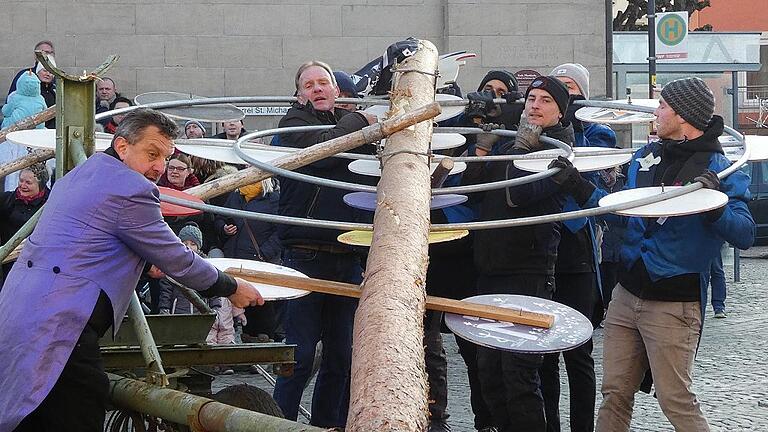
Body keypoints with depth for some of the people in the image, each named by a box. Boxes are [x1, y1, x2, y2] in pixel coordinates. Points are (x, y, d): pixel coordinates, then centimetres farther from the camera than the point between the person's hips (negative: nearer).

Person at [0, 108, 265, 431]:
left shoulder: (78, 174, 20)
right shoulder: (132, 189, -10)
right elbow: (176, 262, -5)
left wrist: (150, 260, 39)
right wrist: (232, 288, 10)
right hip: (56, 329, -10)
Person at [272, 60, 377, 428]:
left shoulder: (351, 123, 17)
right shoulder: (294, 123, 0)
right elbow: (322, 149, -20)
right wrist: (359, 121, -6)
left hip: (347, 257, 6)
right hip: (306, 255, -6)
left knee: (341, 356, 9)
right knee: (300, 356, -6)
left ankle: (328, 423, 19)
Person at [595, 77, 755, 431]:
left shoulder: (719, 169, -10)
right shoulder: (647, 156, 9)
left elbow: (745, 235, -20)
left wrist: (713, 205, -37)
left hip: (673, 305, -6)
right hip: (626, 293, 6)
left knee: (675, 401, -3)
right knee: (615, 394, 10)